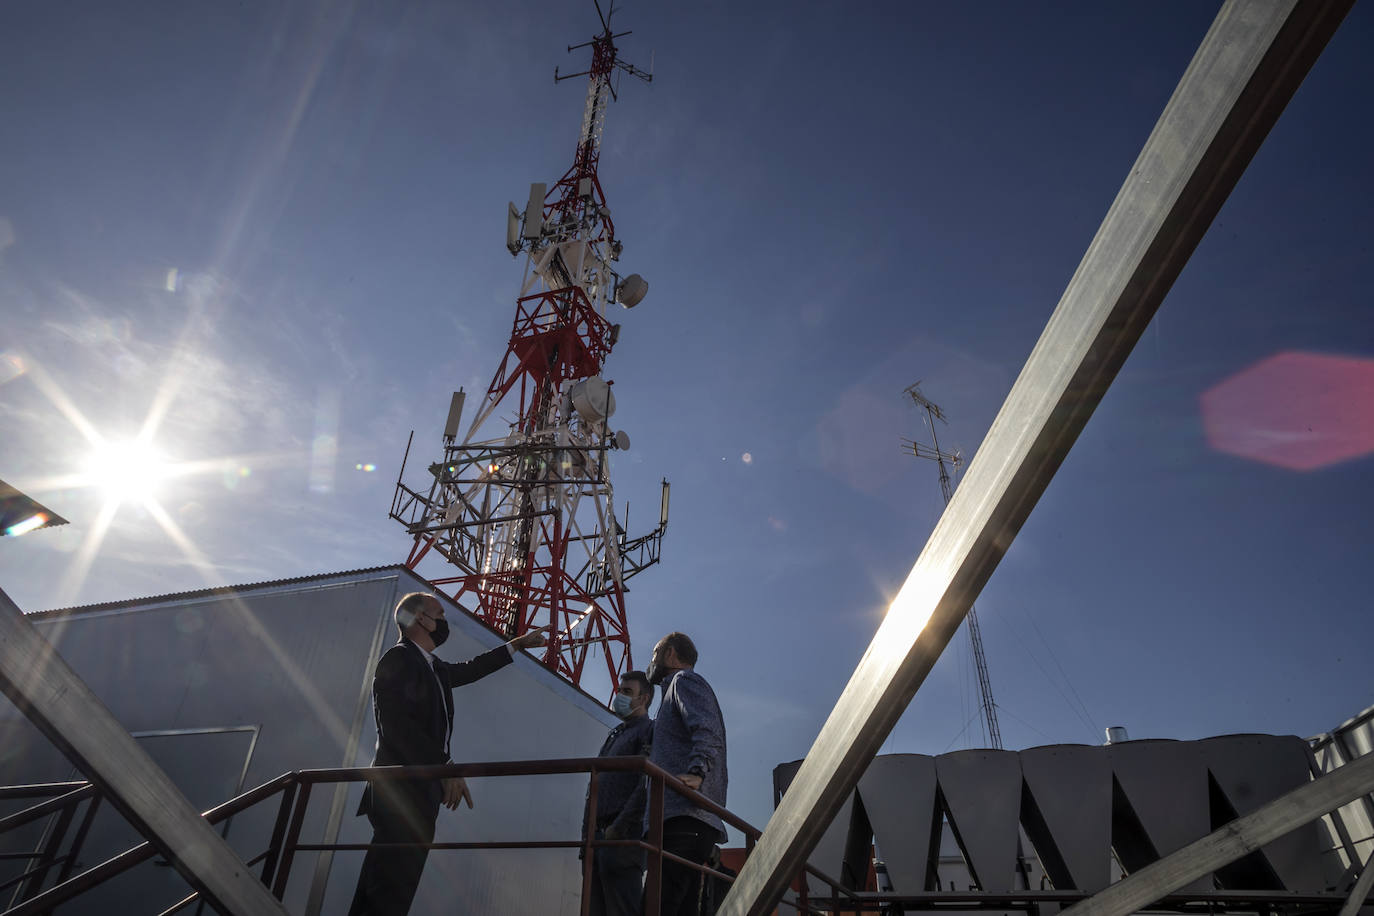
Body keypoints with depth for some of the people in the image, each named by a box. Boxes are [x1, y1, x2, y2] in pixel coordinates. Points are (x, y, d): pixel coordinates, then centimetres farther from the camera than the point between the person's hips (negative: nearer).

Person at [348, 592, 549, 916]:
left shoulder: (434, 668, 21)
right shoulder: (399, 658, -8)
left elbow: (470, 670, 38)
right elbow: (396, 723, -19)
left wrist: (518, 644, 44)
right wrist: (446, 768, -23)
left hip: (420, 791, 9)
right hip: (402, 792, -9)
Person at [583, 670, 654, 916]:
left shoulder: (649, 730, 0)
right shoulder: (613, 736, 27)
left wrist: (619, 828, -19)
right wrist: (587, 833, 14)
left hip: (624, 836, -8)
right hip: (599, 835, 8)